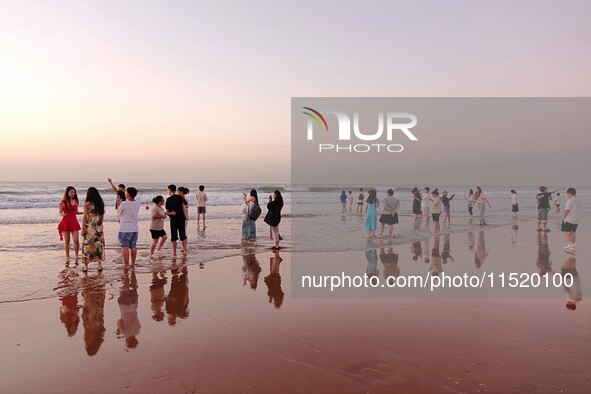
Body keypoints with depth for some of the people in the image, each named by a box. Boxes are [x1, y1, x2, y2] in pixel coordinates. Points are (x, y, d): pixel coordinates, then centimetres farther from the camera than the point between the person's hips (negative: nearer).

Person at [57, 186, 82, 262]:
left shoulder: (75, 201, 8)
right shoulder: (63, 202, -2)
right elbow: (60, 213, 1)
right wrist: (62, 214, -22)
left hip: (74, 222, 2)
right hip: (65, 222, -2)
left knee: (76, 241, -6)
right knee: (67, 242, 3)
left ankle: (76, 256, 8)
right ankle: (67, 257, 14)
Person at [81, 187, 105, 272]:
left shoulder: (87, 203, -7)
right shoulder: (100, 203, 6)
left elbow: (84, 216, -7)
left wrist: (83, 228, -4)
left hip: (89, 226, -4)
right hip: (99, 227, 4)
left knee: (87, 245, 4)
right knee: (98, 245, 9)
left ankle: (86, 266, 8)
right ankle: (99, 265, 10)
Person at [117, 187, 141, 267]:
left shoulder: (124, 204, -15)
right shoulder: (138, 204, 1)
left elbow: (118, 214, 1)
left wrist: (119, 220, 22)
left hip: (125, 228, -6)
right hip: (135, 228, 6)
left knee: (125, 247, 0)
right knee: (133, 247, 13)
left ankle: (126, 264, 0)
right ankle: (133, 263, 20)